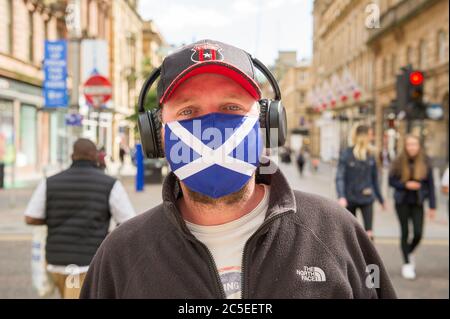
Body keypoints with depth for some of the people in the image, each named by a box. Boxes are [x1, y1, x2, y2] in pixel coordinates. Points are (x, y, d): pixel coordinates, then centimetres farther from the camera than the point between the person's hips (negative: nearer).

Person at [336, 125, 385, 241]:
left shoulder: (370, 156, 2)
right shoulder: (346, 154, -8)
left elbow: (374, 179, 12)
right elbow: (339, 177, -12)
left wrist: (381, 199, 17)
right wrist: (341, 196, -26)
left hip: (367, 199, 2)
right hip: (350, 199, -2)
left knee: (369, 232, -10)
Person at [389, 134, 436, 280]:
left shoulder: (425, 163, -3)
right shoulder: (398, 162, -6)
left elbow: (430, 185, 1)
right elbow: (391, 181, 0)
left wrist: (432, 206, -1)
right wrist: (405, 185, -18)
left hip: (417, 203, 1)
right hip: (402, 202, -1)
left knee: (418, 233, -4)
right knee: (405, 232, 3)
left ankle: (409, 253, 29)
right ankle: (407, 264, 16)